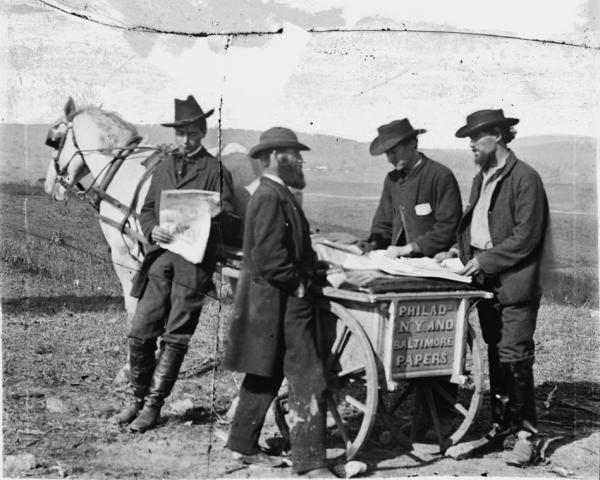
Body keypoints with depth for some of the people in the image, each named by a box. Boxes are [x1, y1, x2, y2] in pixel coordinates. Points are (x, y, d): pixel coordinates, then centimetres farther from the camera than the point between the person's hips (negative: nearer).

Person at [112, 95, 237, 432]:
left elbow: (227, 218, -2)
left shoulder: (216, 170, 3)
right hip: (161, 256, 4)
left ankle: (153, 405, 8)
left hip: (195, 259, -4)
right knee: (141, 332, 2)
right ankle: (137, 398, 19)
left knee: (175, 338, 0)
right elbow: (146, 210, 17)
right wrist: (152, 229, -5)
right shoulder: (164, 168, 18)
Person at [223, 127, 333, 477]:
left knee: (266, 376, 19)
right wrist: (298, 283, -16)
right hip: (283, 300, -11)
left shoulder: (277, 194, 16)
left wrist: (310, 263, 7)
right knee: (308, 380, -6)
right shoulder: (271, 197, -17)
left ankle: (244, 445, 29)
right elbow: (269, 257, -24)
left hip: (273, 300, 11)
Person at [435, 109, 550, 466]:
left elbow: (525, 237, -16)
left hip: (515, 283, -8)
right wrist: (460, 250, 3)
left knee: (514, 356, -7)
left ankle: (527, 433, 3)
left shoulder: (525, 178, -11)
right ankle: (503, 426, 22)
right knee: (495, 356, 13)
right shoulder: (481, 179, 16)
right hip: (486, 282, 8)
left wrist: (486, 260, -16)